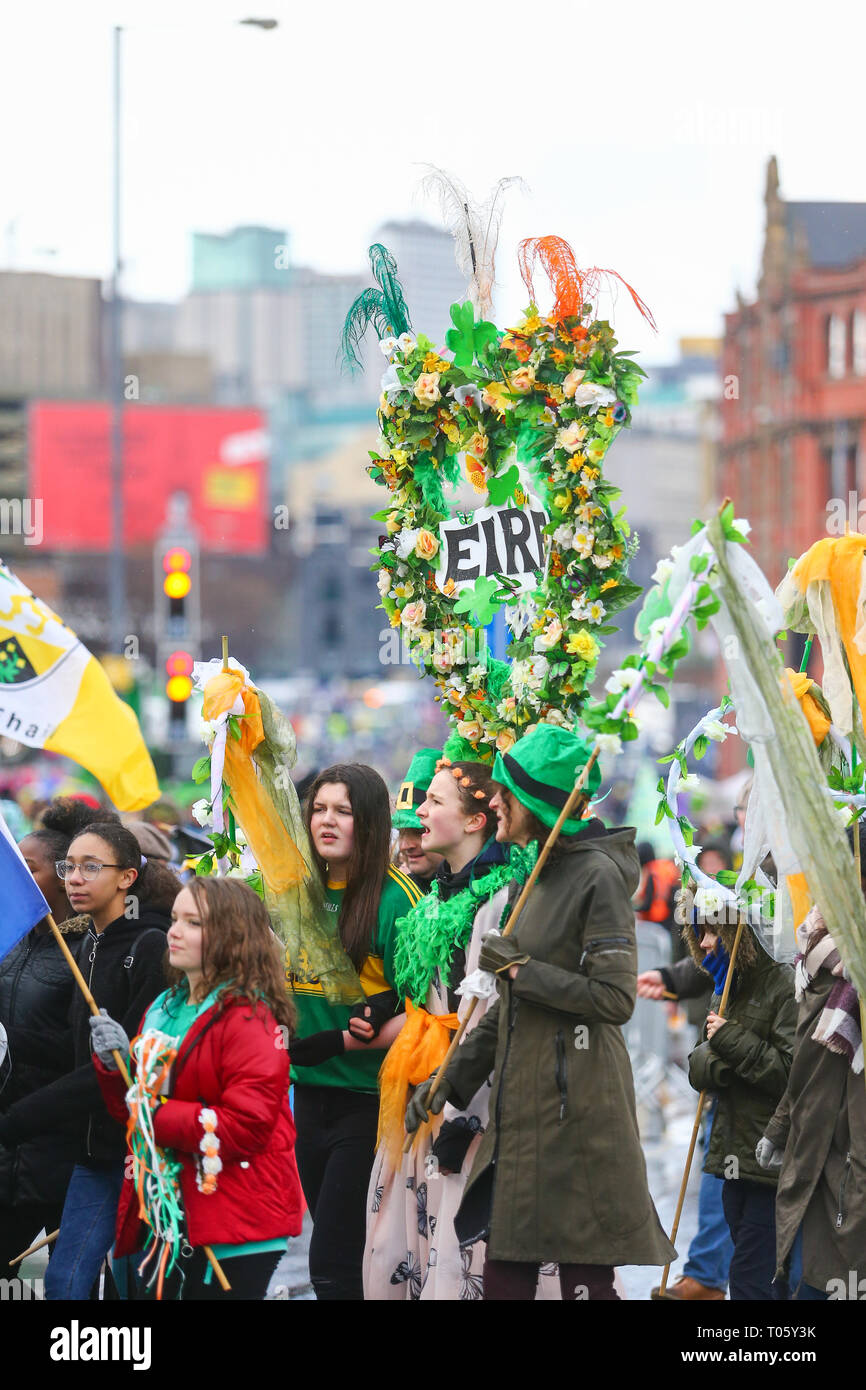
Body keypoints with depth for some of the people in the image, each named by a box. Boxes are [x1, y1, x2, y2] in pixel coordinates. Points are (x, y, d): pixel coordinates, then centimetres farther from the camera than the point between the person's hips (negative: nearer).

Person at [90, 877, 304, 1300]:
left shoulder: (248, 1019, -12)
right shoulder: (163, 1009, 14)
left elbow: (247, 1125, -21)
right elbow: (131, 1108, 21)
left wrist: (161, 1117, -16)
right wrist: (115, 1063, 1)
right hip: (163, 1217, 8)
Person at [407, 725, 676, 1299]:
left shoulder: (598, 877, -12)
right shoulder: (542, 877, 15)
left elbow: (615, 999, -18)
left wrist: (519, 968, -15)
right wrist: (449, 1081, 18)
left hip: (576, 1103, -9)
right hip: (523, 1105, 9)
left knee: (584, 1276, -3)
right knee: (505, 1273, 11)